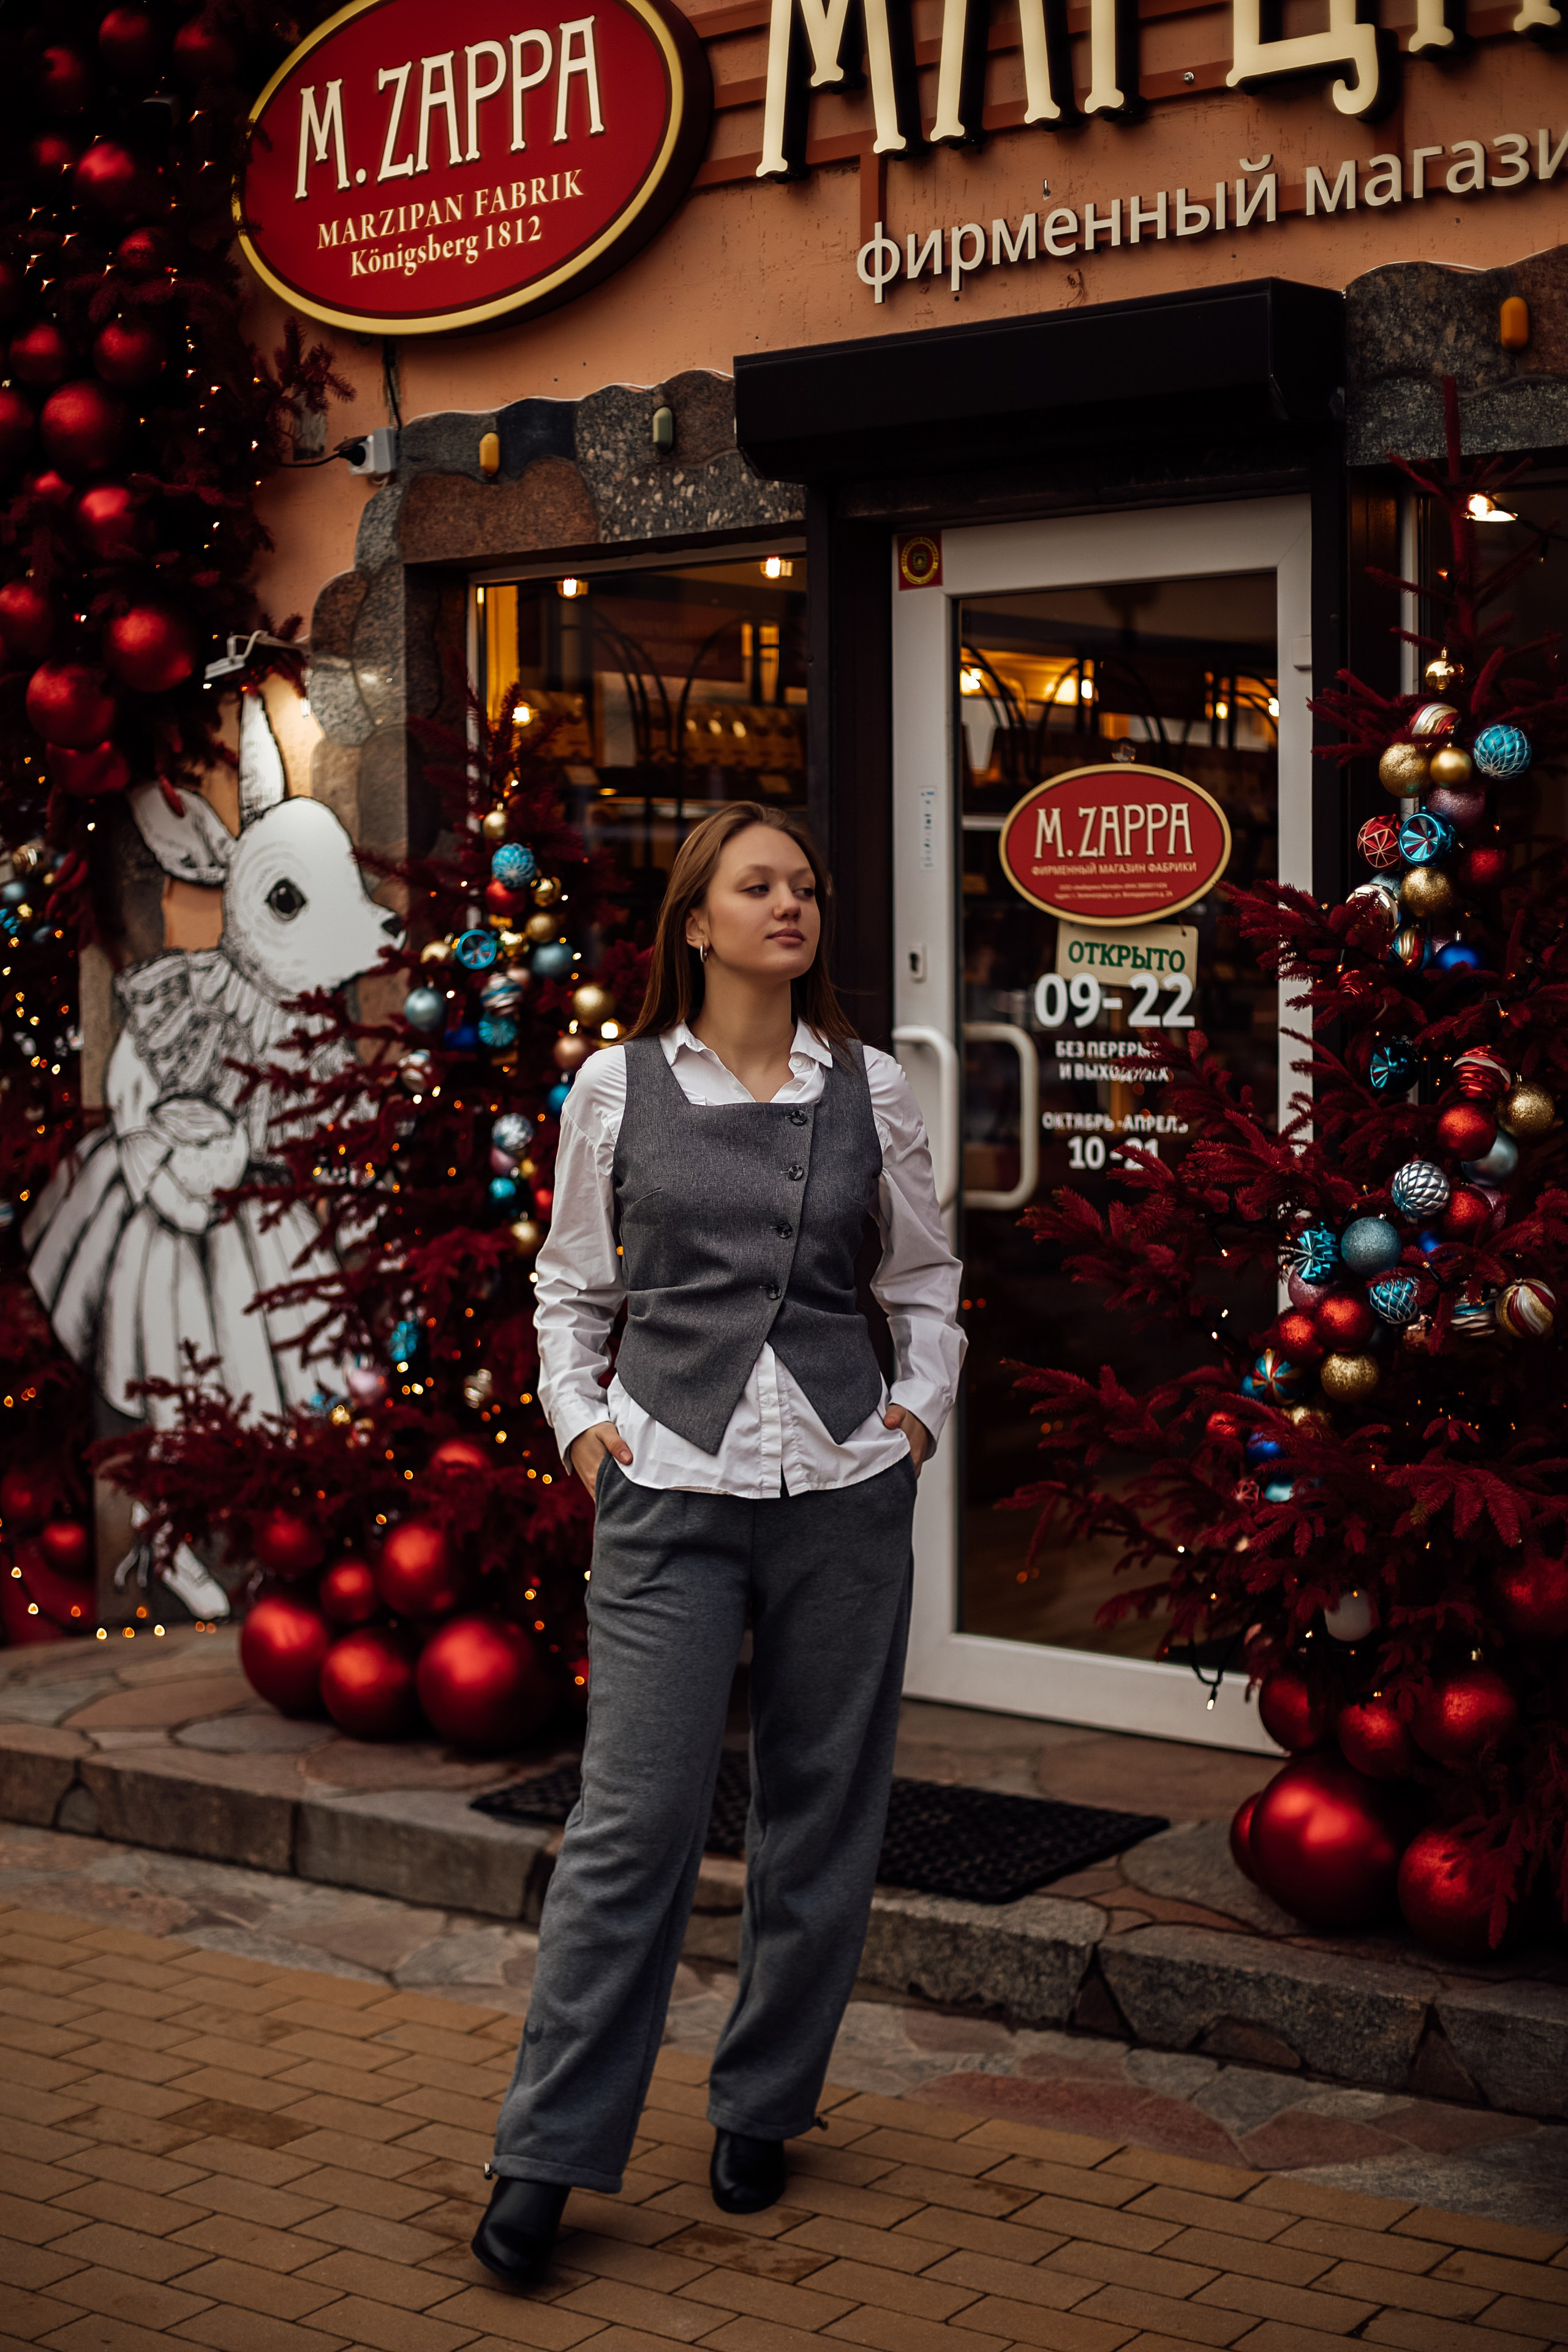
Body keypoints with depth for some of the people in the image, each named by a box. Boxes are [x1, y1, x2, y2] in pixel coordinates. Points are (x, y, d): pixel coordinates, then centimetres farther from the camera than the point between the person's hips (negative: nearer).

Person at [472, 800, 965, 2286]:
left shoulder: (868, 1090, 6)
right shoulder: (616, 1089, 4)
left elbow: (924, 1275, 19)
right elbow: (571, 1284, 14)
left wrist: (922, 1404, 6)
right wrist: (578, 1418, 1)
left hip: (843, 1484, 2)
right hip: (670, 1485, -2)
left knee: (820, 1812, 9)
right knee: (634, 1818, -6)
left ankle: (762, 2108, 27)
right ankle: (545, 2157, 4)